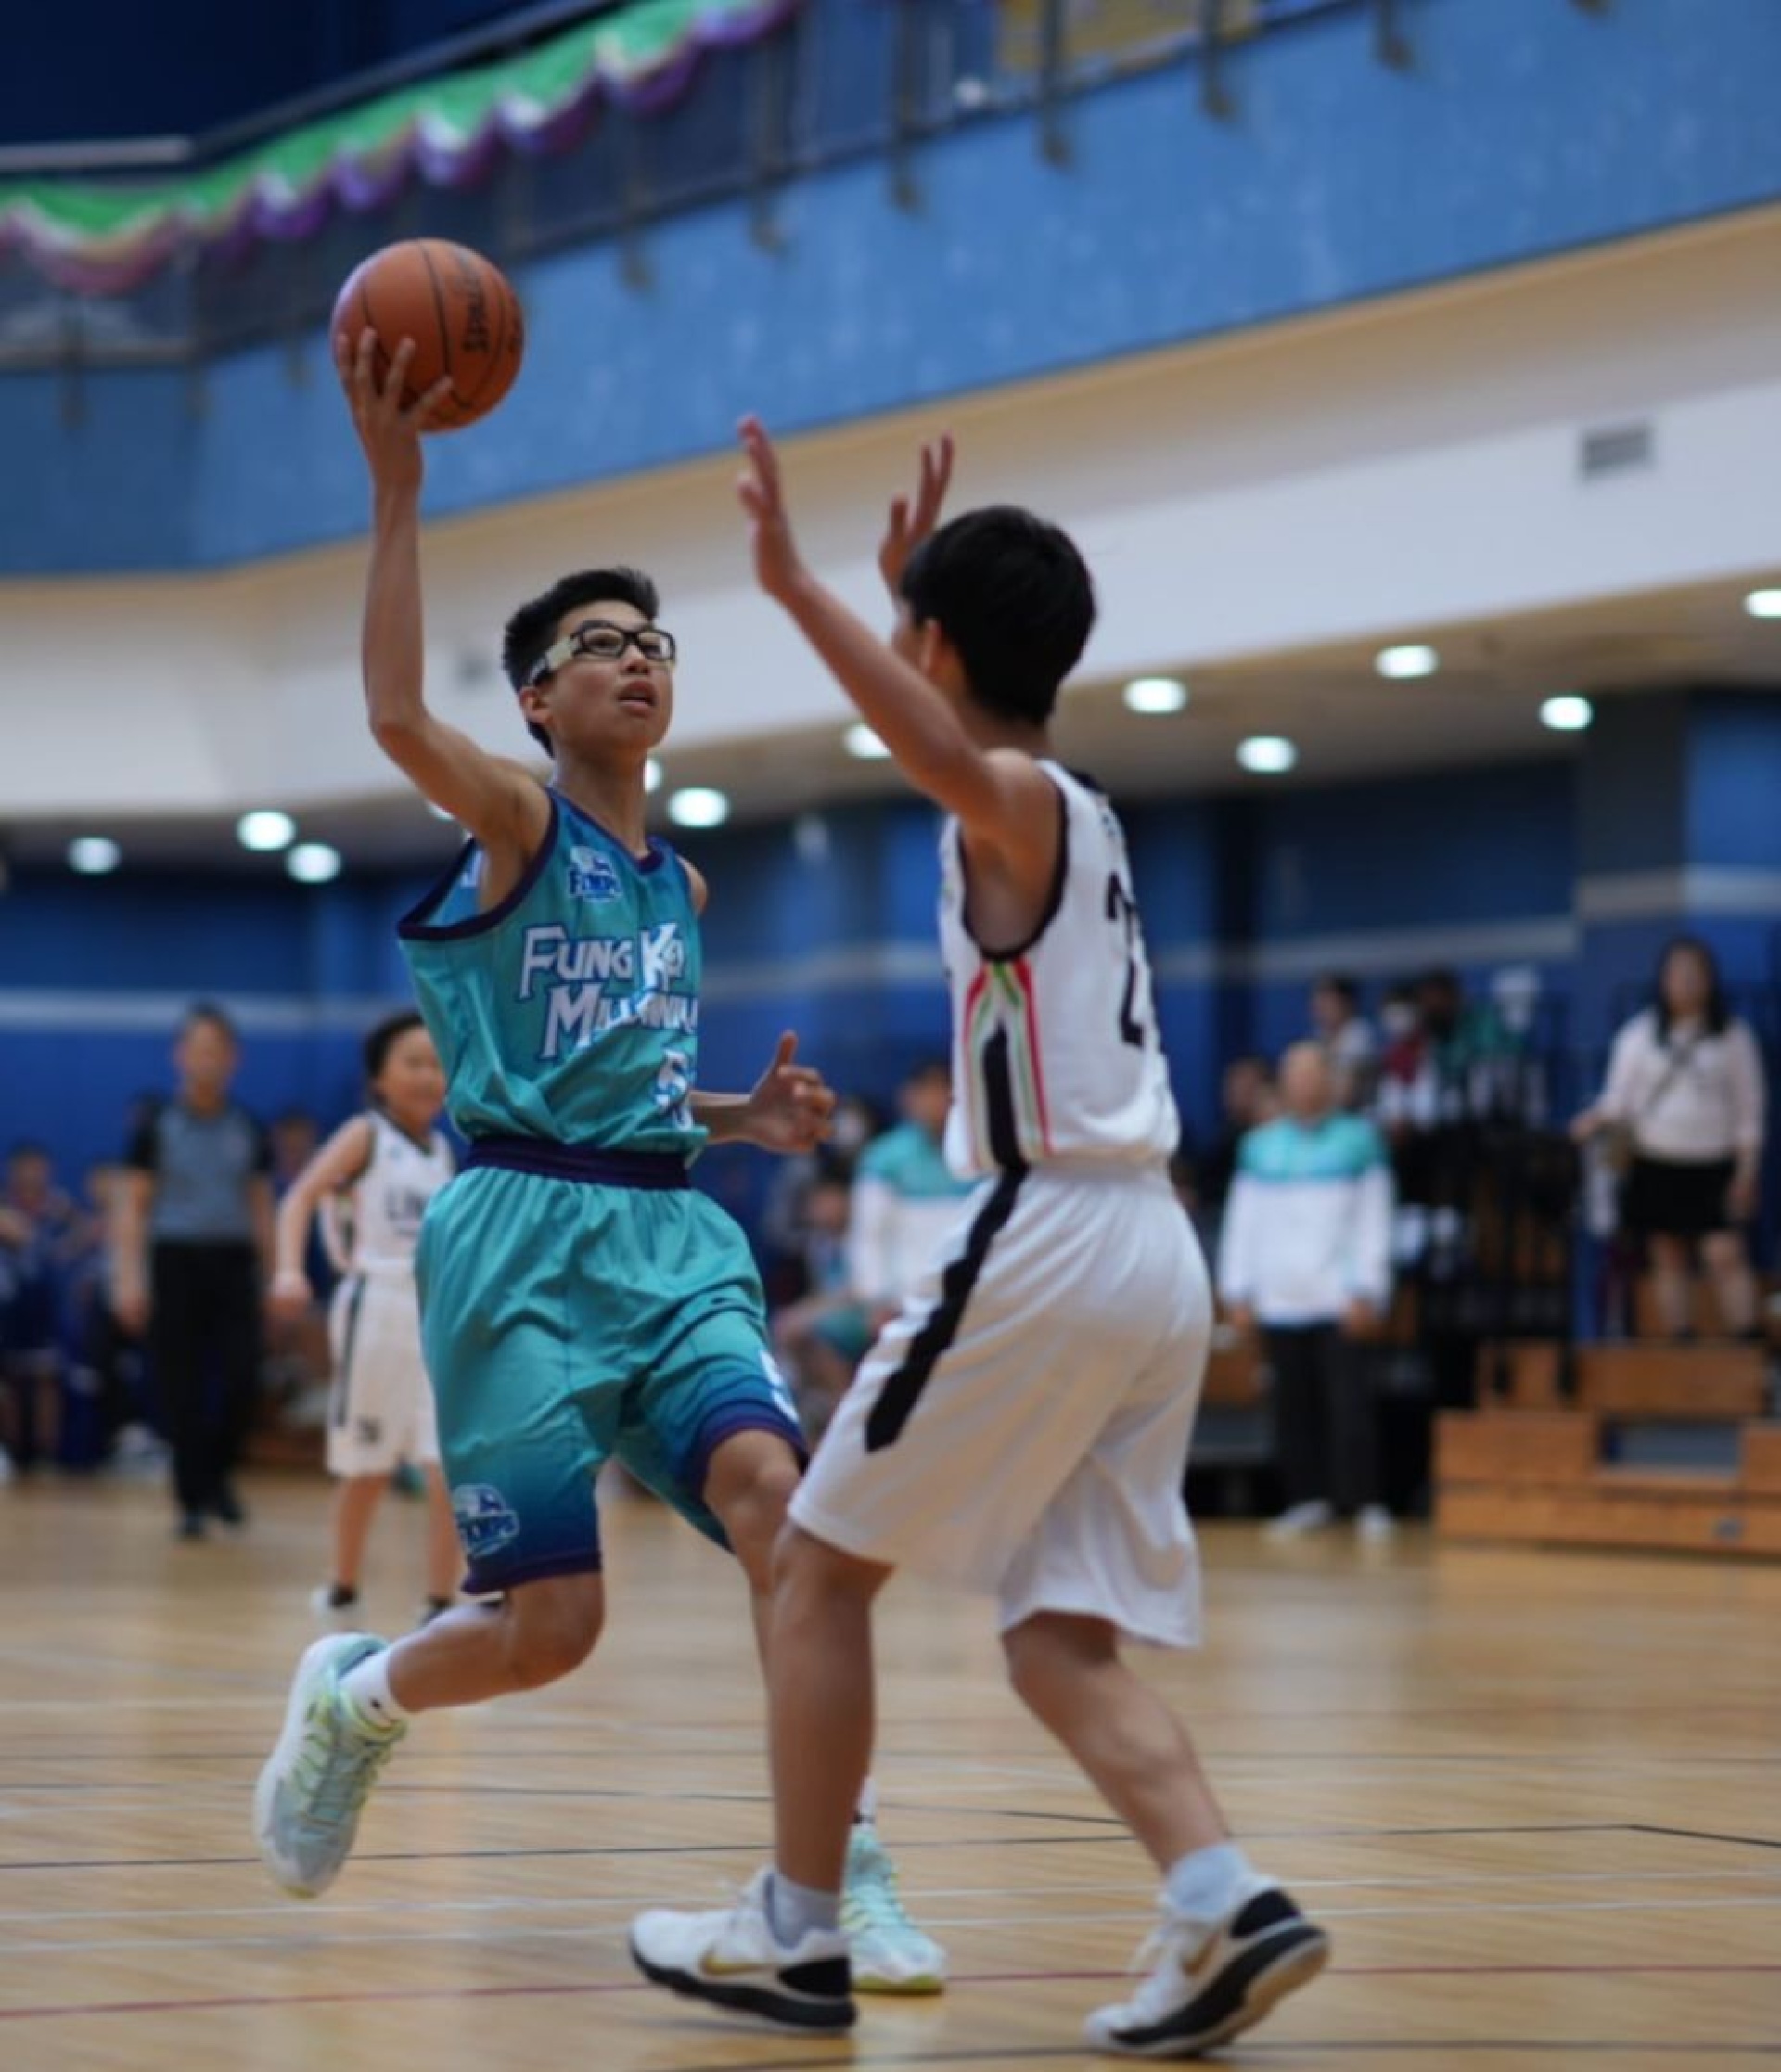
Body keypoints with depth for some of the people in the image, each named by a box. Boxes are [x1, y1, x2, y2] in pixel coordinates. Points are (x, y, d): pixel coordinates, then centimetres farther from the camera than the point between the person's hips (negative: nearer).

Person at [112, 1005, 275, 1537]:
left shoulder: (247, 1129, 8)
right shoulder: (157, 1126, 0)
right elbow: (132, 1205, -1)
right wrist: (129, 1277, -10)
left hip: (233, 1262, 2)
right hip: (176, 1260, -2)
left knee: (242, 1376, -11)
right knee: (181, 1388, -2)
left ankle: (216, 1473, 14)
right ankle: (191, 1499, 9)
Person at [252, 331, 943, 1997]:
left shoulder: (678, 885, 18)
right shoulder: (515, 819, -1)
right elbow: (397, 719, -25)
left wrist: (748, 1118, 11)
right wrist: (395, 490, -30)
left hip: (670, 1233, 5)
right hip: (523, 1236, -5)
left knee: (767, 1486, -23)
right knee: (548, 1625, -8)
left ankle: (841, 1870, -22)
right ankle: (354, 1697, 26)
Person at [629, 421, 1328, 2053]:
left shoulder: (1017, 804, -5)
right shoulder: (1077, 814, 21)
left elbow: (943, 755, -32)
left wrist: (796, 584, -33)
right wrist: (923, 581, 46)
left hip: (1049, 1236, -8)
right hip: (1154, 1251, 8)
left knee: (822, 1565, 5)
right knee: (1058, 1639, 7)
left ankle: (798, 1932, 7)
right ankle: (1226, 1909, -12)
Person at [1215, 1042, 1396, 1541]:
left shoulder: (1359, 1141, 6)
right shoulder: (1260, 1146, 13)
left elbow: (1374, 1221, 3)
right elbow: (1242, 1223, 15)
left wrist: (1367, 1291, -5)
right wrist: (1236, 1290, 8)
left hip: (1339, 1301, -3)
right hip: (1279, 1302, 3)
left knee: (1349, 1402, -9)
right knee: (1293, 1404, 4)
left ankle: (1364, 1502, -6)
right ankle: (1308, 1497, 13)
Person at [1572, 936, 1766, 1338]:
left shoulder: (1732, 1035, 3)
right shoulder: (1640, 1034, 6)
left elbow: (1750, 1108, 4)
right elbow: (1618, 1098, 4)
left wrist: (1747, 1170, -2)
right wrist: (1595, 1121, -18)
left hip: (1714, 1166, -2)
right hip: (1657, 1165, 2)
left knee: (1725, 1255, -13)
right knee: (1670, 1260, 5)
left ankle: (1745, 1337, -14)